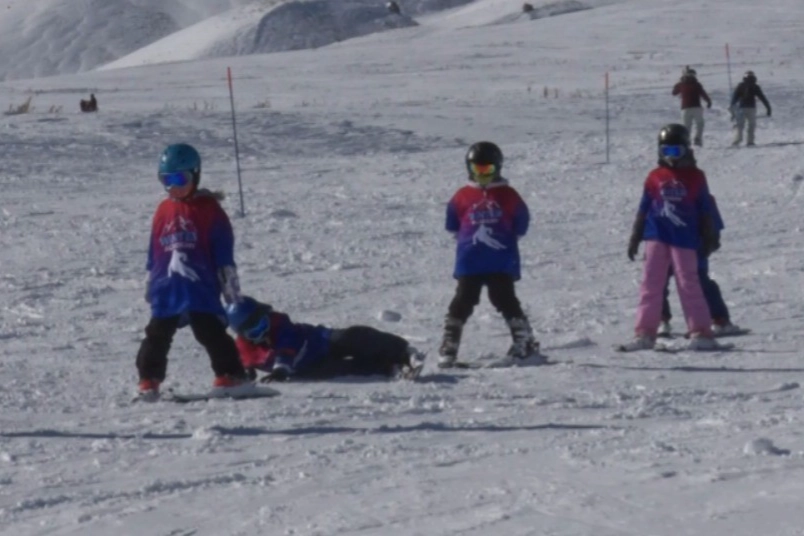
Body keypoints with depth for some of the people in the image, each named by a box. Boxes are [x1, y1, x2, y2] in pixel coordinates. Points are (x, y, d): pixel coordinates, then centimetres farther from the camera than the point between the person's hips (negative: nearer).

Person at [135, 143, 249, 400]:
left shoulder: (209, 209, -1)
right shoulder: (164, 211, 13)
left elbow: (224, 252, -1)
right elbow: (154, 252, 19)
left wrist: (229, 285, -2)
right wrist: (150, 284, 19)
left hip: (201, 287, -5)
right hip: (167, 289, 5)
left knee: (210, 331, -8)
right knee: (157, 335, 7)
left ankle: (230, 375, -2)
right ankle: (149, 378, 16)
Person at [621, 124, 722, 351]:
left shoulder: (696, 177, 4)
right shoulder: (655, 178, 7)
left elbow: (705, 210, 7)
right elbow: (643, 209, 11)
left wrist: (709, 239, 6)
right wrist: (635, 238, 10)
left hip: (684, 239, -2)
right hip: (657, 238, 2)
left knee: (689, 285, -4)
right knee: (650, 285, 1)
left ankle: (701, 333, 2)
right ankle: (645, 333, 4)